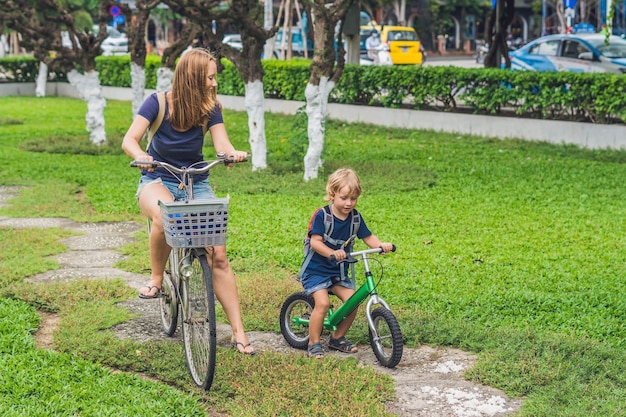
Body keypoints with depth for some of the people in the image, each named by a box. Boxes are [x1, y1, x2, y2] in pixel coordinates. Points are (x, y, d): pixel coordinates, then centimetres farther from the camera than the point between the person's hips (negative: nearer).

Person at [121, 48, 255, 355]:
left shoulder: (210, 108, -6)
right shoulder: (158, 103, -13)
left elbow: (222, 144, -17)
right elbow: (129, 140, -20)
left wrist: (234, 153, -41)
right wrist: (140, 155, -43)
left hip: (197, 183, 2)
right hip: (158, 179, -2)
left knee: (217, 255, -11)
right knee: (164, 217, -40)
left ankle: (238, 332, -4)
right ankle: (156, 279, -14)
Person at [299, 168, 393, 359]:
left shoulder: (355, 217, 0)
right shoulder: (322, 215, -17)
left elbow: (368, 237, 0)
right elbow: (315, 242, -25)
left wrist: (381, 245, -21)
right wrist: (332, 253, -43)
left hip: (339, 271, 6)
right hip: (316, 269, -6)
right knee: (322, 302, -21)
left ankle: (337, 338, 15)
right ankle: (313, 343, -4)